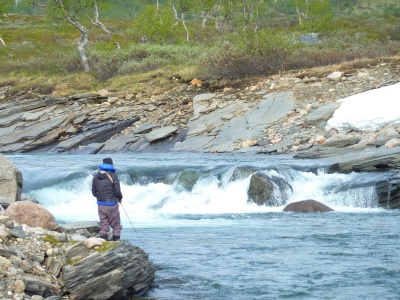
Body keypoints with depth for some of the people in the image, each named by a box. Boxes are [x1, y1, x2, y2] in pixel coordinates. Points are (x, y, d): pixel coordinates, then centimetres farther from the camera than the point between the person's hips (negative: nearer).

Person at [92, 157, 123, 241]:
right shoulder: (113, 176, -11)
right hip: (112, 204, -4)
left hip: (101, 204, 4)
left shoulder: (96, 177, 3)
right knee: (116, 225, 7)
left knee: (103, 225, 10)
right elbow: (117, 191, -12)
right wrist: (120, 198, 8)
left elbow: (93, 192, 8)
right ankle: (116, 239, 5)